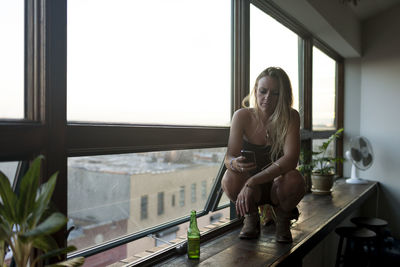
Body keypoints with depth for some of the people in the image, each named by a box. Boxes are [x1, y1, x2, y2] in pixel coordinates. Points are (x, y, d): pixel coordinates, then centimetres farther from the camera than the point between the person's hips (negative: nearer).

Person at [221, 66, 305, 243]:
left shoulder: (290, 117, -15)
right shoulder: (242, 116, -12)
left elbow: (291, 159, -28)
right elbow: (228, 158, -16)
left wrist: (253, 181, -38)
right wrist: (236, 163, -42)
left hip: (277, 185, 0)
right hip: (250, 189, 1)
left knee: (294, 179, -34)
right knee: (230, 178, -32)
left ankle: (283, 219, 2)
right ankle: (251, 218, 2)